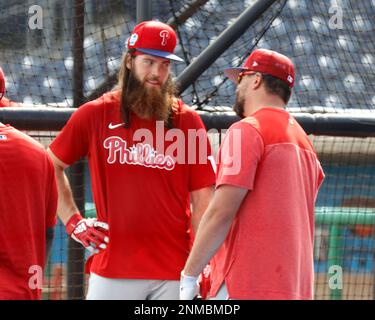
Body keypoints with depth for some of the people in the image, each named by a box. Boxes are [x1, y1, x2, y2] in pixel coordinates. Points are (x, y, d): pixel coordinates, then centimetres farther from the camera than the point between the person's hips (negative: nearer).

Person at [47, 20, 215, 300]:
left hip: (175, 275, 0)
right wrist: (73, 221, 4)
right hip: (112, 269, 0)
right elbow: (52, 166, 14)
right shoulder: (95, 114, 4)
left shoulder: (188, 121, 4)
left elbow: (202, 200, 2)